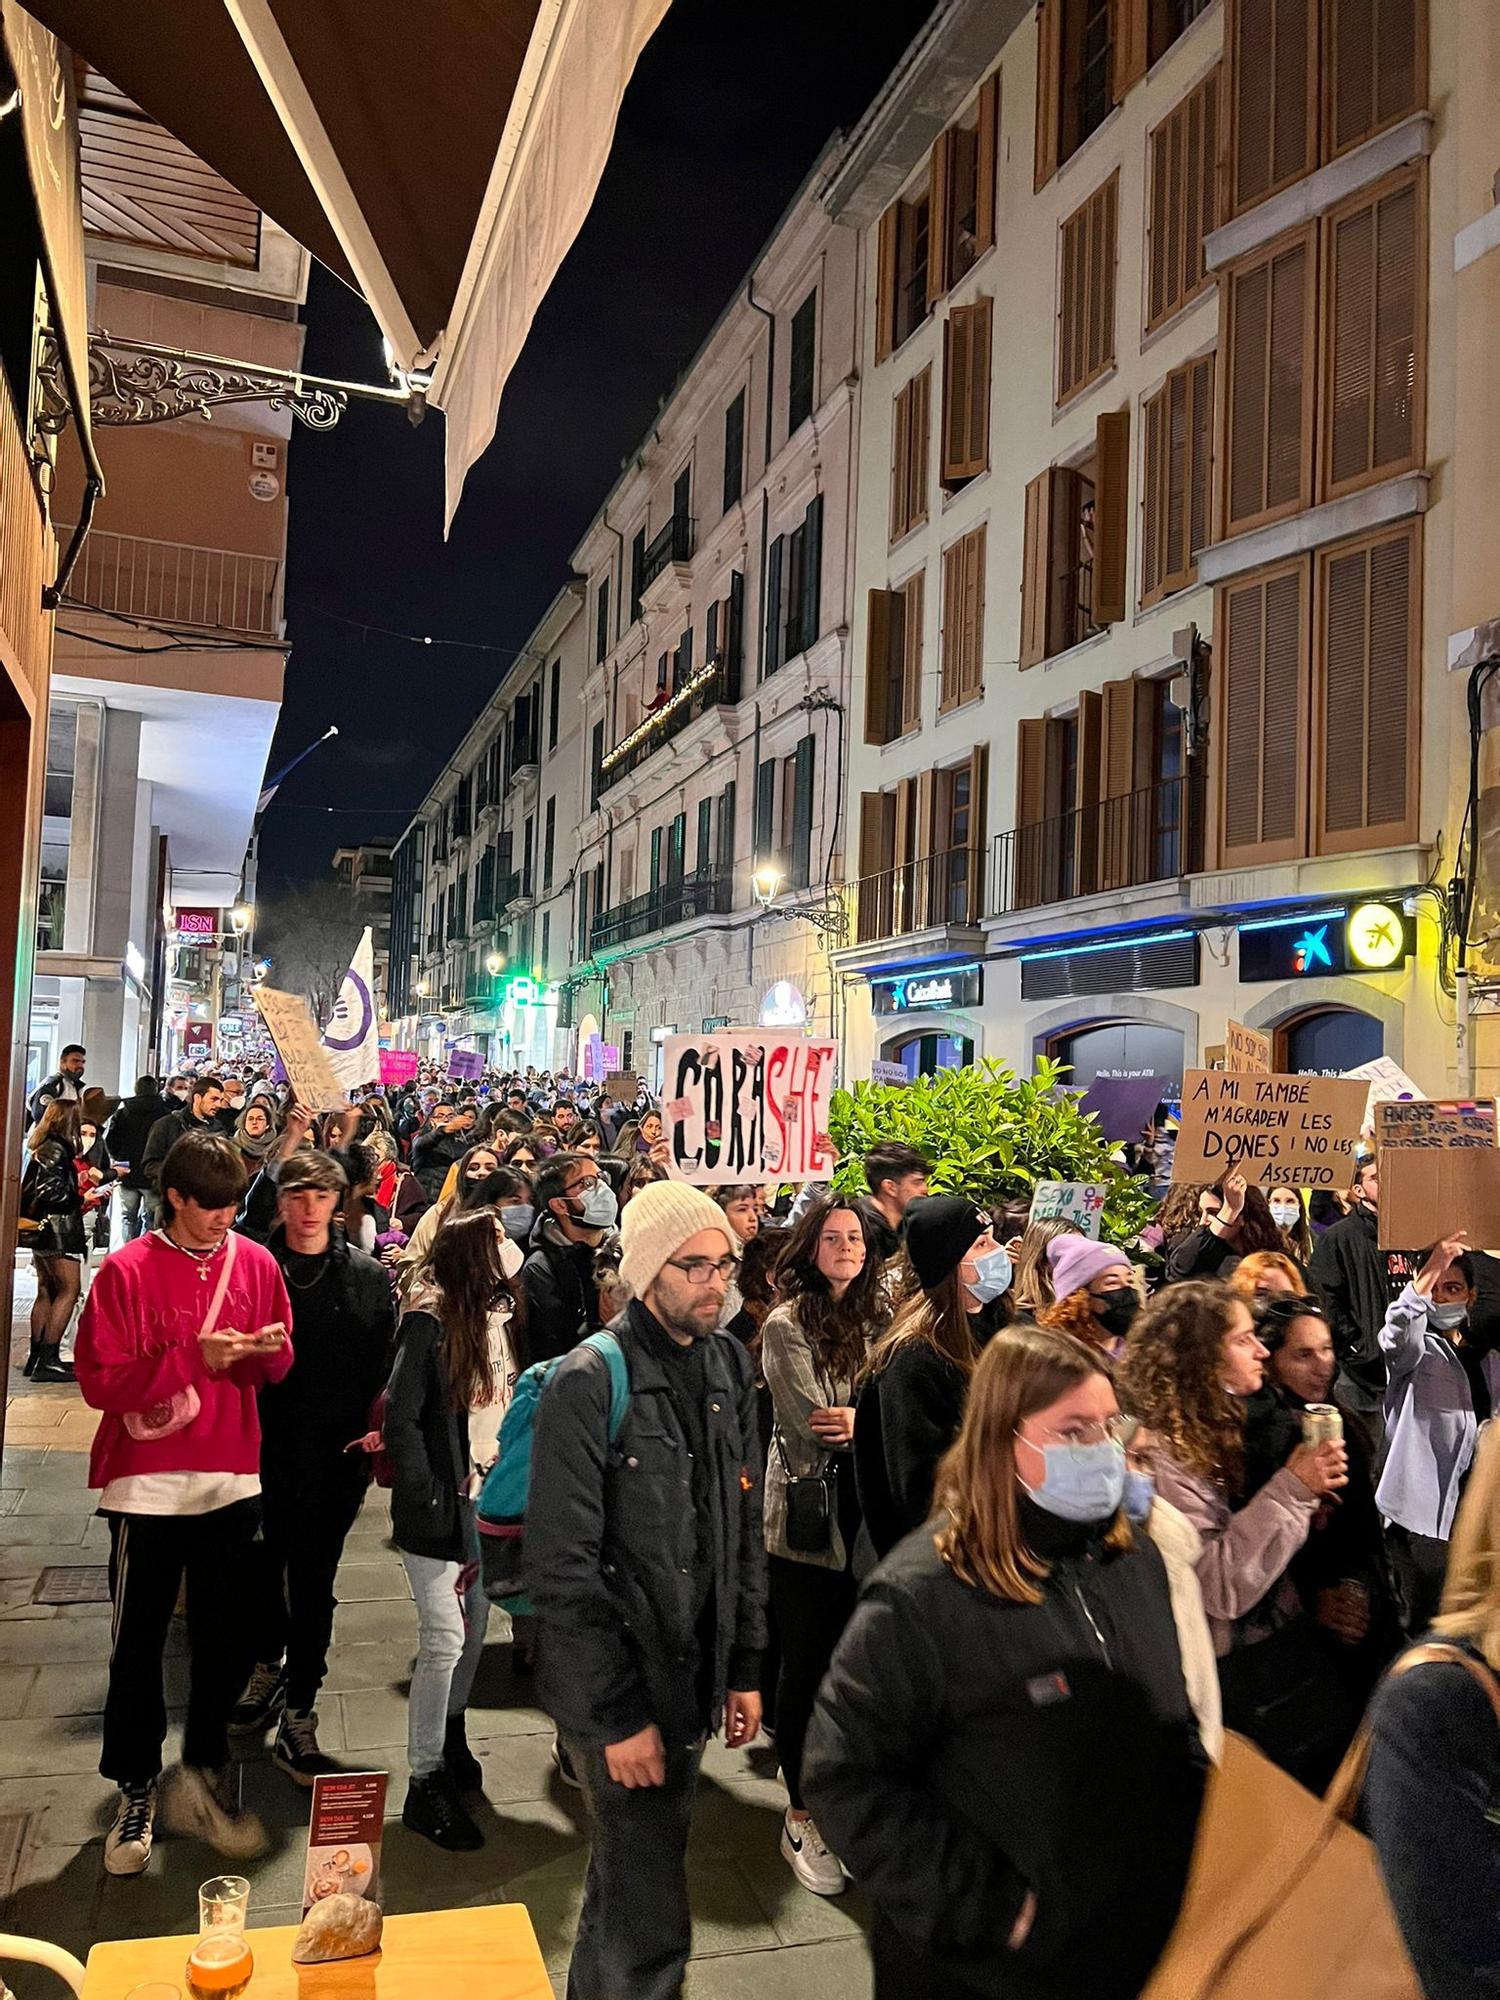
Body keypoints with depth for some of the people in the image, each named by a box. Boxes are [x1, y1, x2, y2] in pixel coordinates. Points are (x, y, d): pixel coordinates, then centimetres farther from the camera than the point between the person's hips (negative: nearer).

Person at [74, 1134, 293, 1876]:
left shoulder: (256, 1263, 1)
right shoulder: (126, 1271, -9)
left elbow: (279, 1365, 9)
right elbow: (99, 1381, -12)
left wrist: (266, 1349, -14)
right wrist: (195, 1357, -21)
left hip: (231, 1481, 3)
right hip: (148, 1487, -3)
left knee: (223, 1639, 11)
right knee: (138, 1645, 9)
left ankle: (203, 1775, 30)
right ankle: (135, 1792, 27)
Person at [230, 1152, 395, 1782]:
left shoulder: (366, 1276, -2)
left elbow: (382, 1364, -2)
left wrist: (371, 1436, -12)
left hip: (334, 1453, -2)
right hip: (262, 1444, 2)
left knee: (313, 1582, 6)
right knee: (261, 1565, 19)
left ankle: (298, 1714, 17)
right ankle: (267, 1666, 43)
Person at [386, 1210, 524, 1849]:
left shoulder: (507, 1317, 1)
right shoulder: (432, 1322, -18)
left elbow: (517, 1405, 5)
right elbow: (401, 1417, -16)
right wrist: (425, 1498, -17)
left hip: (489, 1502, 7)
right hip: (442, 1508, -6)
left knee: (474, 1632, 18)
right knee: (444, 1640, -2)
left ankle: (450, 1737, 40)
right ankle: (425, 1785, 13)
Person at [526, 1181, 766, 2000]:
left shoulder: (729, 1365, 0)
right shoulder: (589, 1383, -19)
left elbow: (744, 1528, 7)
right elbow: (561, 1568, -19)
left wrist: (744, 1666, 7)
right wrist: (617, 1714, -17)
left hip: (692, 1676, 6)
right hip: (616, 1688, -6)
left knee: (635, 1870, 24)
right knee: (650, 1921, 2)